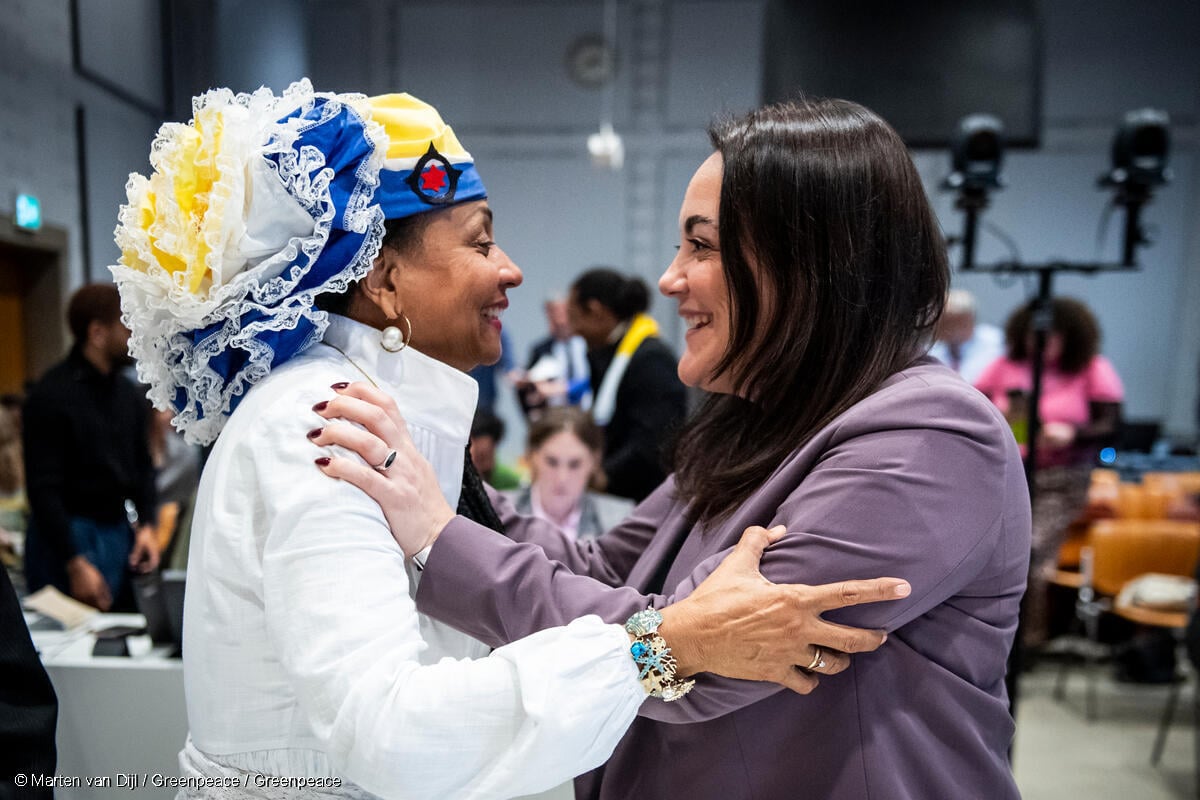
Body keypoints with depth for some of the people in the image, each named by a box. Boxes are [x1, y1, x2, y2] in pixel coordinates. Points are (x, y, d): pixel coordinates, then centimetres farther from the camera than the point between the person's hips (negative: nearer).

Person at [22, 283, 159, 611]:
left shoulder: (128, 393, 9)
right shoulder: (51, 394, -11)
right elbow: (43, 488, -14)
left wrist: (146, 525, 2)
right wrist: (76, 563, -17)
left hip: (121, 532, 7)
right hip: (66, 535, -6)